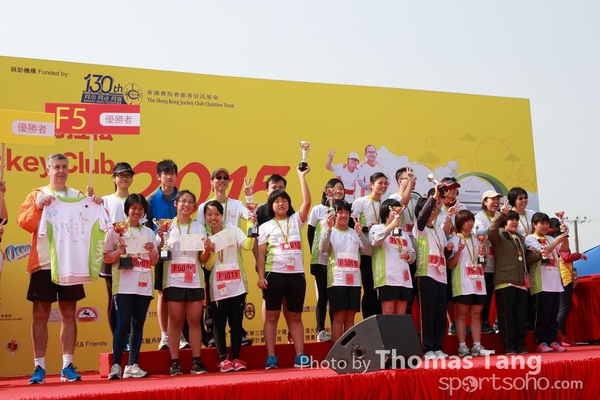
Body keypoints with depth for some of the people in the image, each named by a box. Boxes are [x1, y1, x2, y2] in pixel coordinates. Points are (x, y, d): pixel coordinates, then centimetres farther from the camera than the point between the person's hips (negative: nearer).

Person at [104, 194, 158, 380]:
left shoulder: (149, 232, 13)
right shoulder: (116, 230, 3)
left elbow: (155, 261, 13)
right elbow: (107, 258, 1)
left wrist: (151, 250, -7)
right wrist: (120, 251, -17)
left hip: (144, 286, 4)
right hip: (123, 286, -4)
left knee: (138, 325, 5)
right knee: (123, 324, -12)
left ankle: (132, 365, 11)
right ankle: (116, 365, -7)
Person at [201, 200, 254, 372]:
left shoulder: (233, 230, 2)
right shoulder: (205, 238, 6)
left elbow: (248, 245, -16)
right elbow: (207, 266, 1)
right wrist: (208, 252, -16)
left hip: (237, 286, -1)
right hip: (218, 288, 1)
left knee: (236, 323, 4)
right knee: (220, 324, 3)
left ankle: (236, 358, 13)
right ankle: (223, 359, 10)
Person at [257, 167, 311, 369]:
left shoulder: (296, 220, 11)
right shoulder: (266, 226, 6)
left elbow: (307, 202, -4)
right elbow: (261, 254, 2)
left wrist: (302, 176, -5)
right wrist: (261, 276, -9)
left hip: (296, 274, 2)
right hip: (274, 274, -2)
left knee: (295, 317, 7)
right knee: (272, 316, 1)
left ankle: (300, 356, 8)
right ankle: (271, 357, 2)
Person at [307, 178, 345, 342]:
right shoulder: (318, 209, 3)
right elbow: (310, 234, 3)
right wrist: (313, 254, -1)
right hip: (321, 260, -2)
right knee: (323, 295, 0)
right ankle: (321, 331, 8)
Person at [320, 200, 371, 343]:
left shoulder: (355, 233, 13)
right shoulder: (330, 232, 2)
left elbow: (368, 251, 1)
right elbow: (322, 248, -17)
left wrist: (360, 234, -13)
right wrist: (328, 228, -29)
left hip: (354, 280, 4)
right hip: (337, 280, -4)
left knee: (350, 317, 6)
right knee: (339, 317, -5)